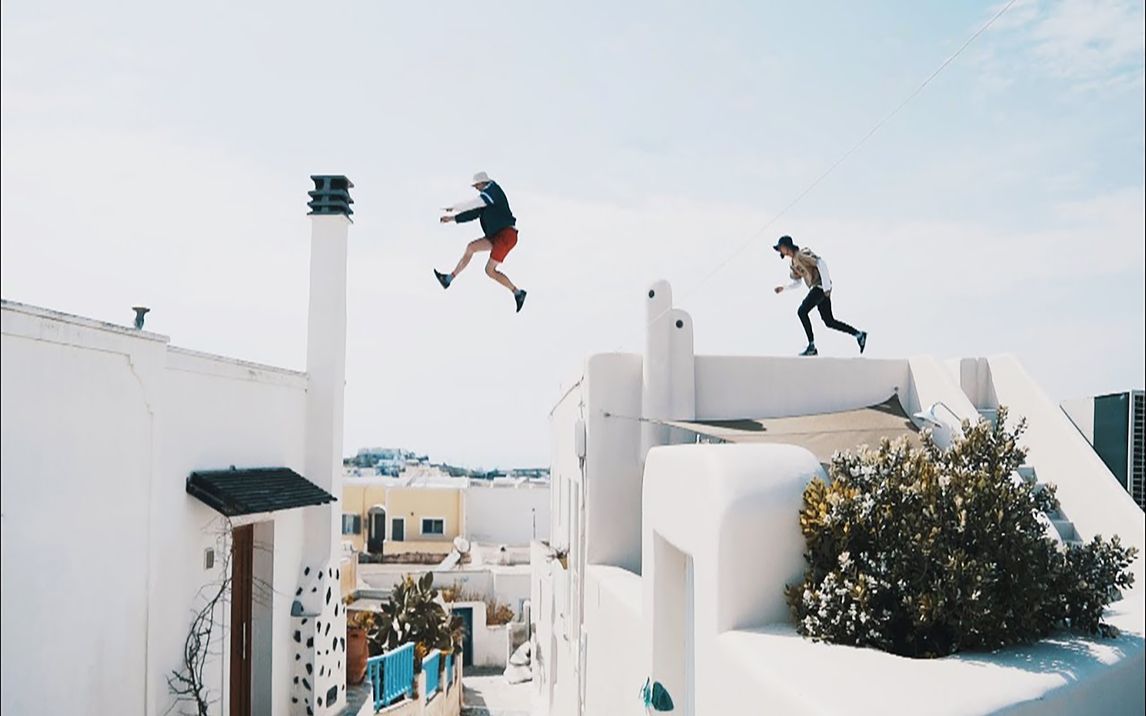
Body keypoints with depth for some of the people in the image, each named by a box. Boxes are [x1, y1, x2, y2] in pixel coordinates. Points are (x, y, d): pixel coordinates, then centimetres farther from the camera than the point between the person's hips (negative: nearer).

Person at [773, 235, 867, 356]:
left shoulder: (801, 255, -12)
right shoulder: (794, 262, 18)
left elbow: (821, 263, -22)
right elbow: (797, 282, 27)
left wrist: (826, 286, -26)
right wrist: (783, 288, 11)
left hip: (821, 286, -10)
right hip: (818, 288, 10)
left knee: (802, 311, -14)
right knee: (829, 321, 10)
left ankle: (812, 346, -10)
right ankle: (859, 334, 20)